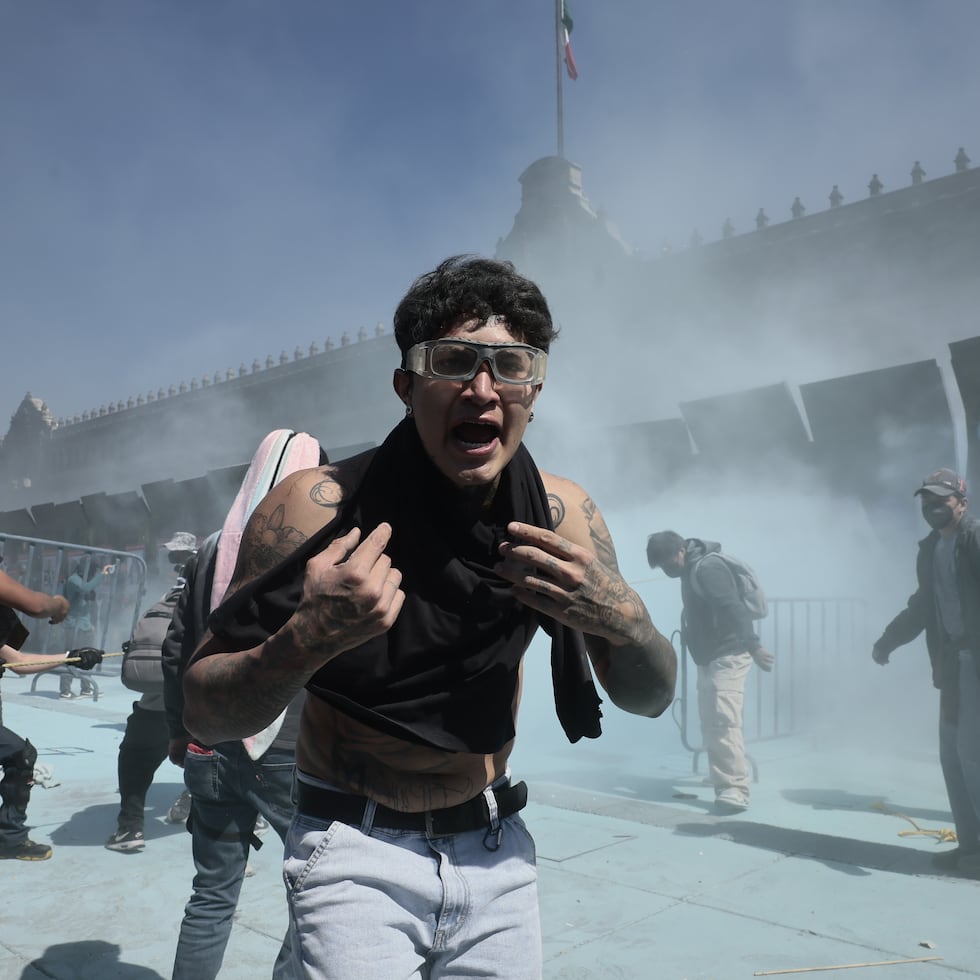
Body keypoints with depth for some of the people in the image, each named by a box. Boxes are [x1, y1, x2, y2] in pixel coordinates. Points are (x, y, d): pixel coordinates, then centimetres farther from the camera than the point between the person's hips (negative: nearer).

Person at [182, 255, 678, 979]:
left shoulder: (563, 512, -9)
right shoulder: (317, 506, -20)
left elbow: (651, 698, -3)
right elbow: (205, 716, -16)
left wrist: (619, 618, -26)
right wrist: (305, 640, -36)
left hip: (495, 851, 4)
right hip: (356, 854, -3)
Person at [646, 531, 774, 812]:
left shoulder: (707, 567, -18)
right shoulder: (692, 569, 14)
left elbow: (732, 608, -30)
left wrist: (753, 645, -41)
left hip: (727, 657, -10)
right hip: (709, 659, 10)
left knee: (723, 720, -18)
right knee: (711, 723, 13)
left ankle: (735, 789, -19)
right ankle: (724, 781, 23)